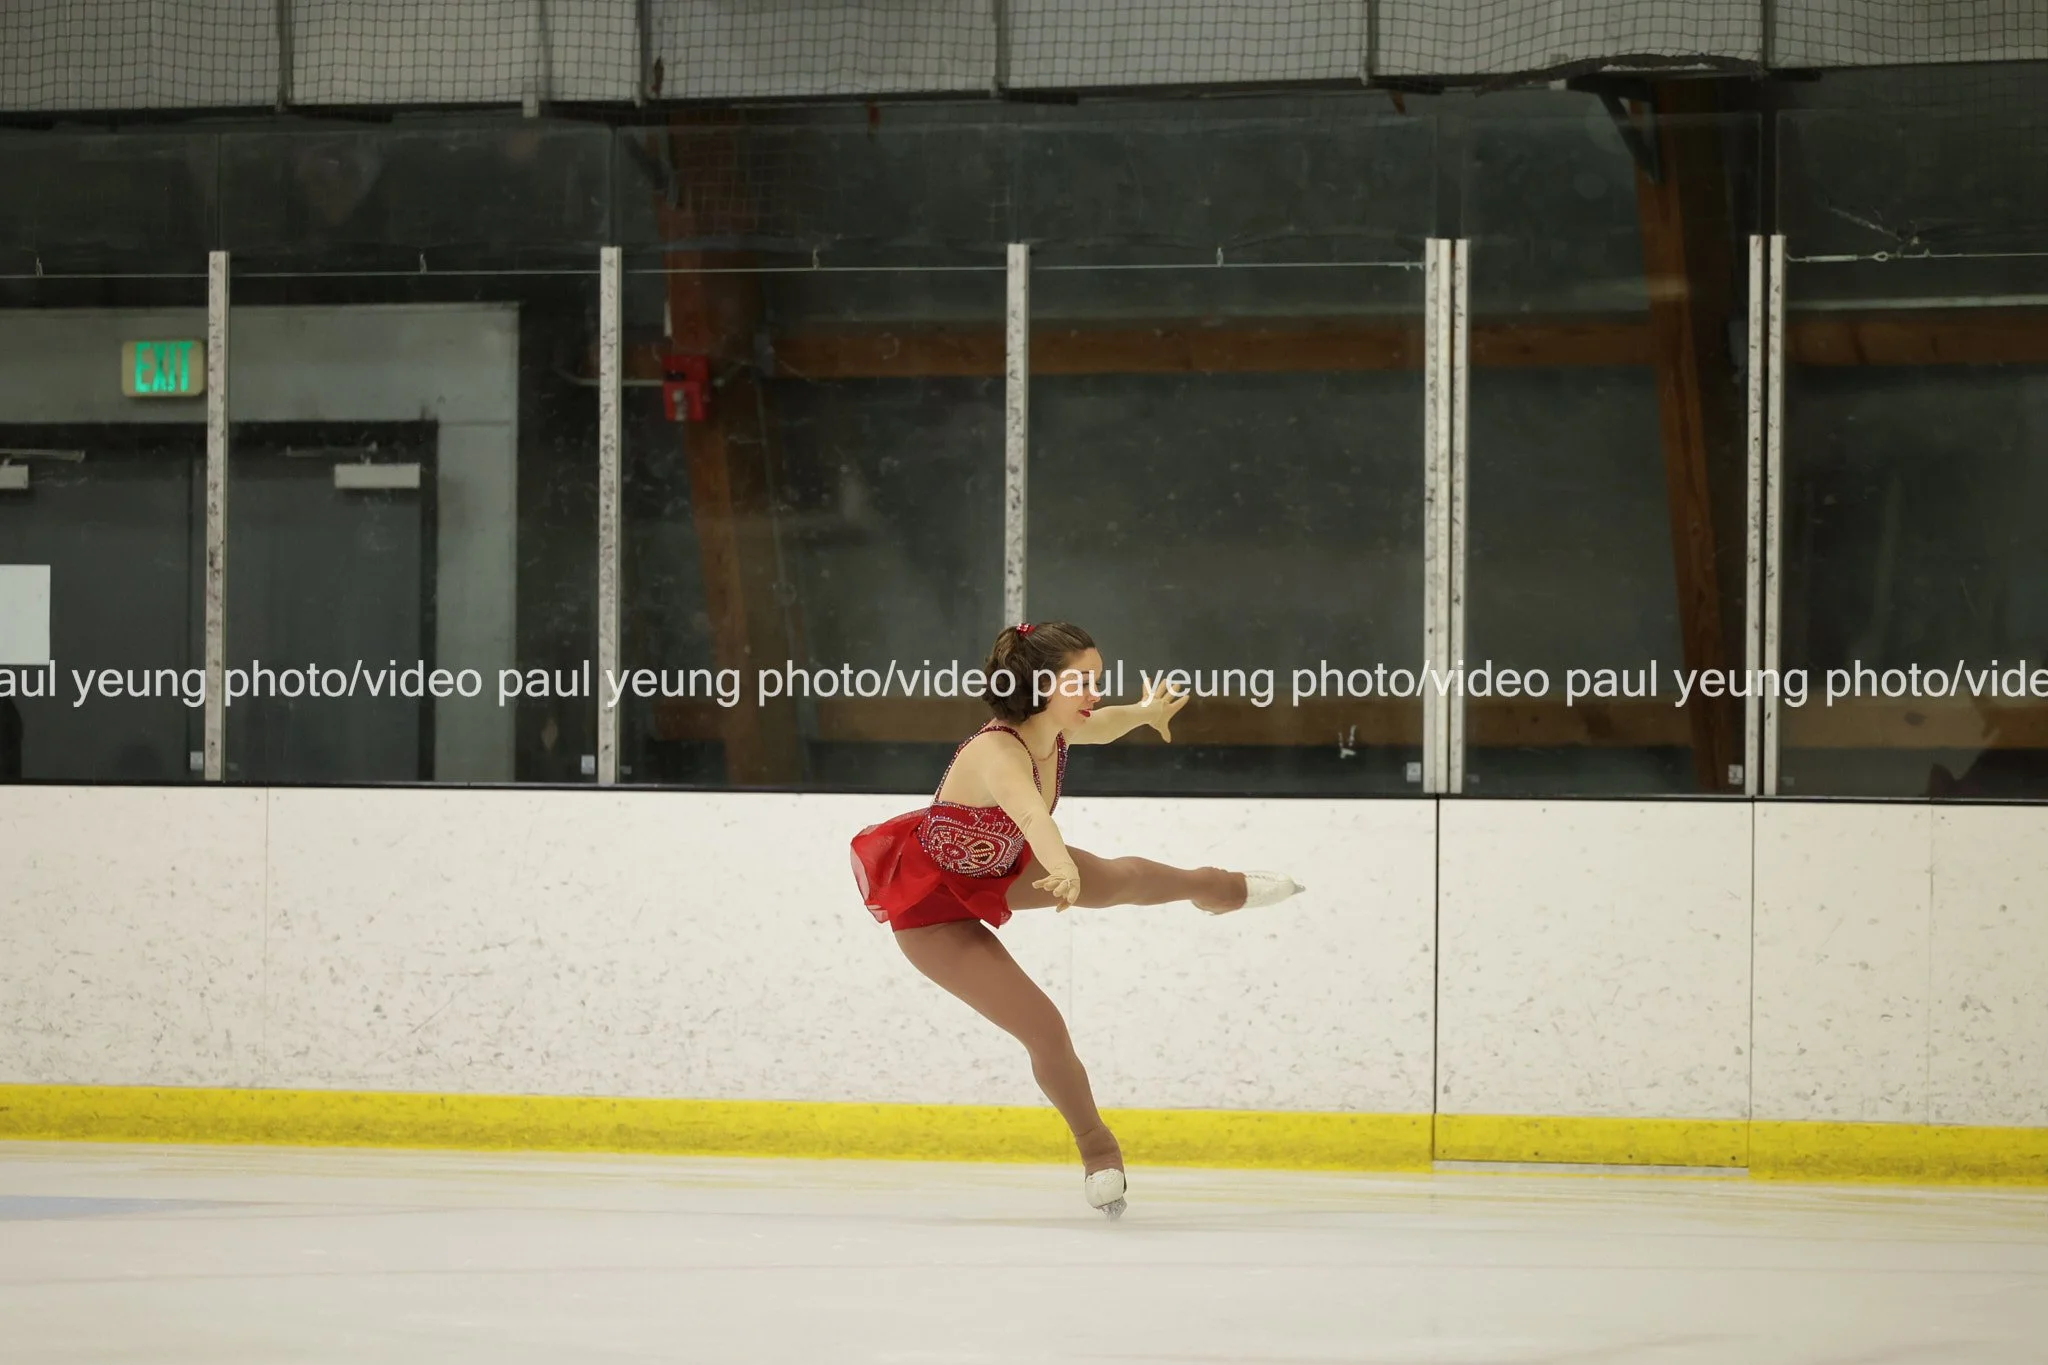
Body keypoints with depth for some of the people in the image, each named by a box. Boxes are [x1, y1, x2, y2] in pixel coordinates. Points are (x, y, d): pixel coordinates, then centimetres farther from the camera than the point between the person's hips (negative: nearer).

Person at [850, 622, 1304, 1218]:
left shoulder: (1057, 729, -15)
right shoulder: (998, 752, -41)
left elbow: (1098, 726, 13)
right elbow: (1031, 814, -65)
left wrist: (1144, 713, 4)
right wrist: (1064, 869, -81)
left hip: (995, 866, 8)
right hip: (933, 904, -8)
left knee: (1117, 879, 24)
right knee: (1043, 1027, -11)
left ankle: (1215, 888, 60)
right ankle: (1096, 1147, 17)